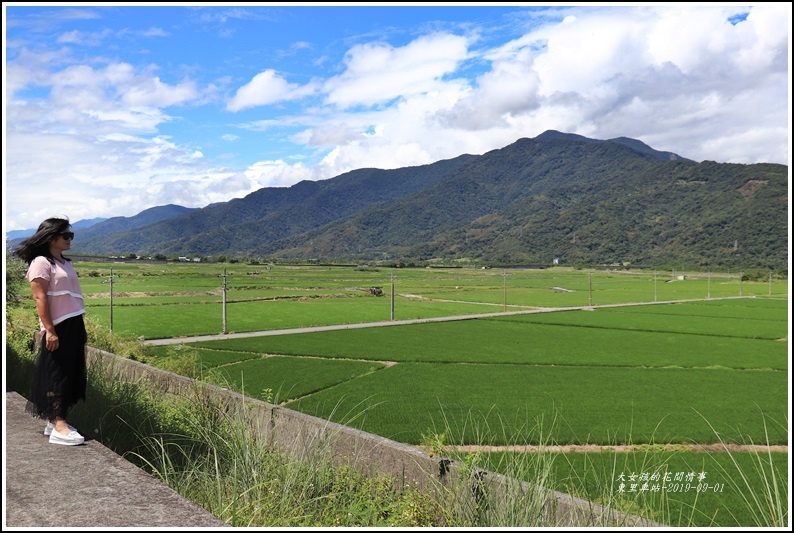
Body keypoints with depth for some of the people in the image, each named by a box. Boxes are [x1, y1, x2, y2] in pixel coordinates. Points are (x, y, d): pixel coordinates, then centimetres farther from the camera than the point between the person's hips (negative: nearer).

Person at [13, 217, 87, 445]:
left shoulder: (65, 262, 17)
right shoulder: (41, 262, -9)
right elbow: (40, 297, -15)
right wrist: (50, 330, -20)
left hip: (73, 326, 9)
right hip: (58, 328, -9)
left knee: (70, 373, 10)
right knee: (56, 374, -7)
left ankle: (54, 420, 19)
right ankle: (58, 427, -6)